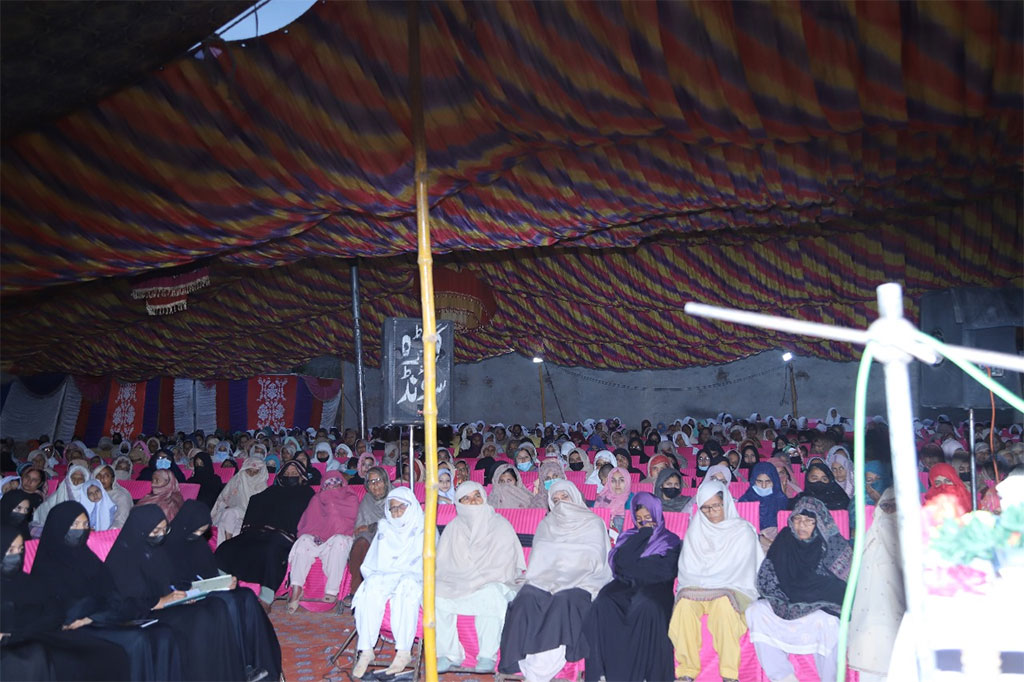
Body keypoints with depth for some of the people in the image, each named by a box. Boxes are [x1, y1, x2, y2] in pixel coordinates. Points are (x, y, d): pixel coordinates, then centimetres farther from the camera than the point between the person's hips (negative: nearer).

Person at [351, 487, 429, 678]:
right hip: (384, 577, 3)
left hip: (413, 579, -3)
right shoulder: (384, 529, 23)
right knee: (371, 588, -31)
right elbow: (370, 564, 17)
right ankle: (366, 651, -33)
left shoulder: (424, 529, 13)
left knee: (406, 586, -37)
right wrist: (374, 577, -4)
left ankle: (403, 652, -38)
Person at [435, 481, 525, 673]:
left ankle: (487, 656, -24)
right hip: (456, 584, 3)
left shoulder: (500, 525, 3)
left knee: (490, 594, -38)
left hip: (491, 583, -3)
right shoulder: (453, 528, 13)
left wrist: (478, 581, -15)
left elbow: (504, 565, -4)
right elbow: (441, 564, 9)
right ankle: (449, 654, -18)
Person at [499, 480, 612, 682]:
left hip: (580, 583, -3)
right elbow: (537, 560, 16)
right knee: (527, 596, -29)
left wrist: (564, 579, -12)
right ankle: (525, 658, -34)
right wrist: (548, 578, -5)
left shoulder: (592, 524, 12)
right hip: (547, 580, 3)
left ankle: (549, 661, -38)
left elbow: (594, 561, 1)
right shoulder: (546, 525, 23)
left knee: (564, 598, -35)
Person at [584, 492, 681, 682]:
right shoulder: (629, 537, 24)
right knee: (602, 605, -30)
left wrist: (632, 567, 0)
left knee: (646, 606, -38)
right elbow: (620, 561, 3)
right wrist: (643, 534, 5)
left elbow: (666, 571, -2)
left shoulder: (670, 540, 16)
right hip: (626, 587, 3)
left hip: (654, 588, -2)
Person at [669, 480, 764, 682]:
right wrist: (698, 584, -8)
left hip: (732, 589, -2)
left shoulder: (743, 530, 6)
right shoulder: (695, 529, 15)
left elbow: (742, 569, -1)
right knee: (685, 601, -31)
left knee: (723, 602, -37)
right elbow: (687, 568, 11)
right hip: (696, 587, 2)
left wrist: (707, 582, -5)